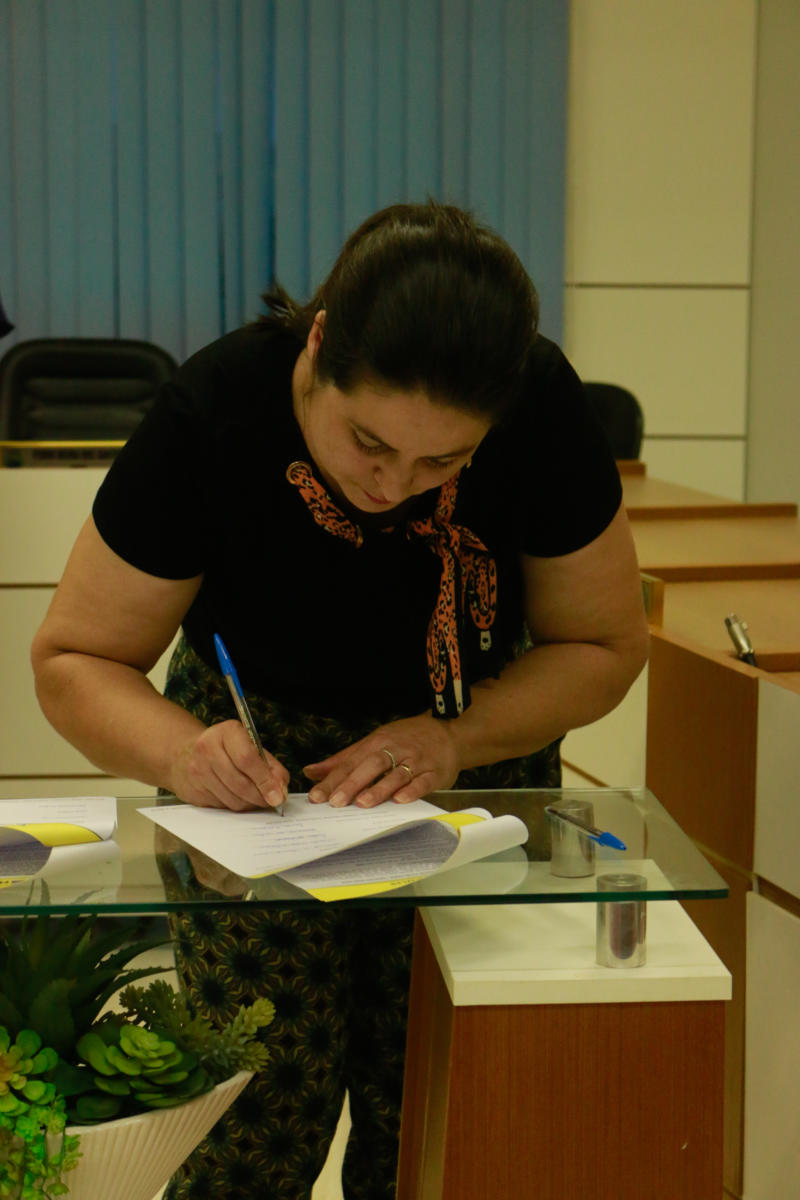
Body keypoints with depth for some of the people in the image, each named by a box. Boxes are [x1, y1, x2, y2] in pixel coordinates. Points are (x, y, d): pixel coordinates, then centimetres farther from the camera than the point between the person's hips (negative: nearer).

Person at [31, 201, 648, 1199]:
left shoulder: (542, 408, -20)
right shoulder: (213, 414, -25)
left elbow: (603, 646, -7)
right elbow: (74, 657, -15)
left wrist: (451, 738, -23)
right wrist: (180, 752, -35)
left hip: (476, 753, 2)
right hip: (259, 760, -1)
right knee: (275, 1099, -12)